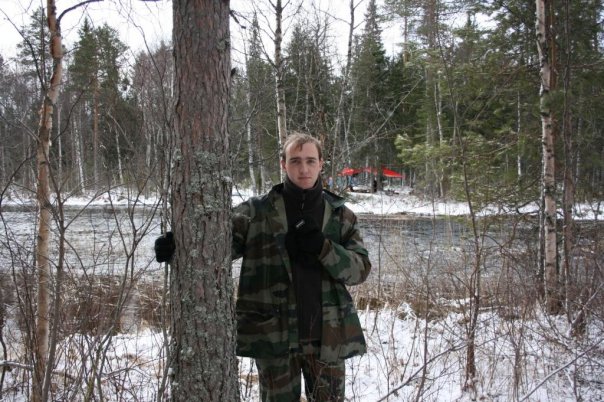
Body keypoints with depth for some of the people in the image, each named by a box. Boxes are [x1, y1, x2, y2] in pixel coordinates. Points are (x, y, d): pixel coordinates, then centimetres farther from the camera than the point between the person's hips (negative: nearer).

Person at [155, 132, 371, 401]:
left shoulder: (341, 215, 4)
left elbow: (361, 268, -1)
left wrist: (322, 247, -18)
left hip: (327, 336, 2)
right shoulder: (257, 212, -3)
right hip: (274, 335, -1)